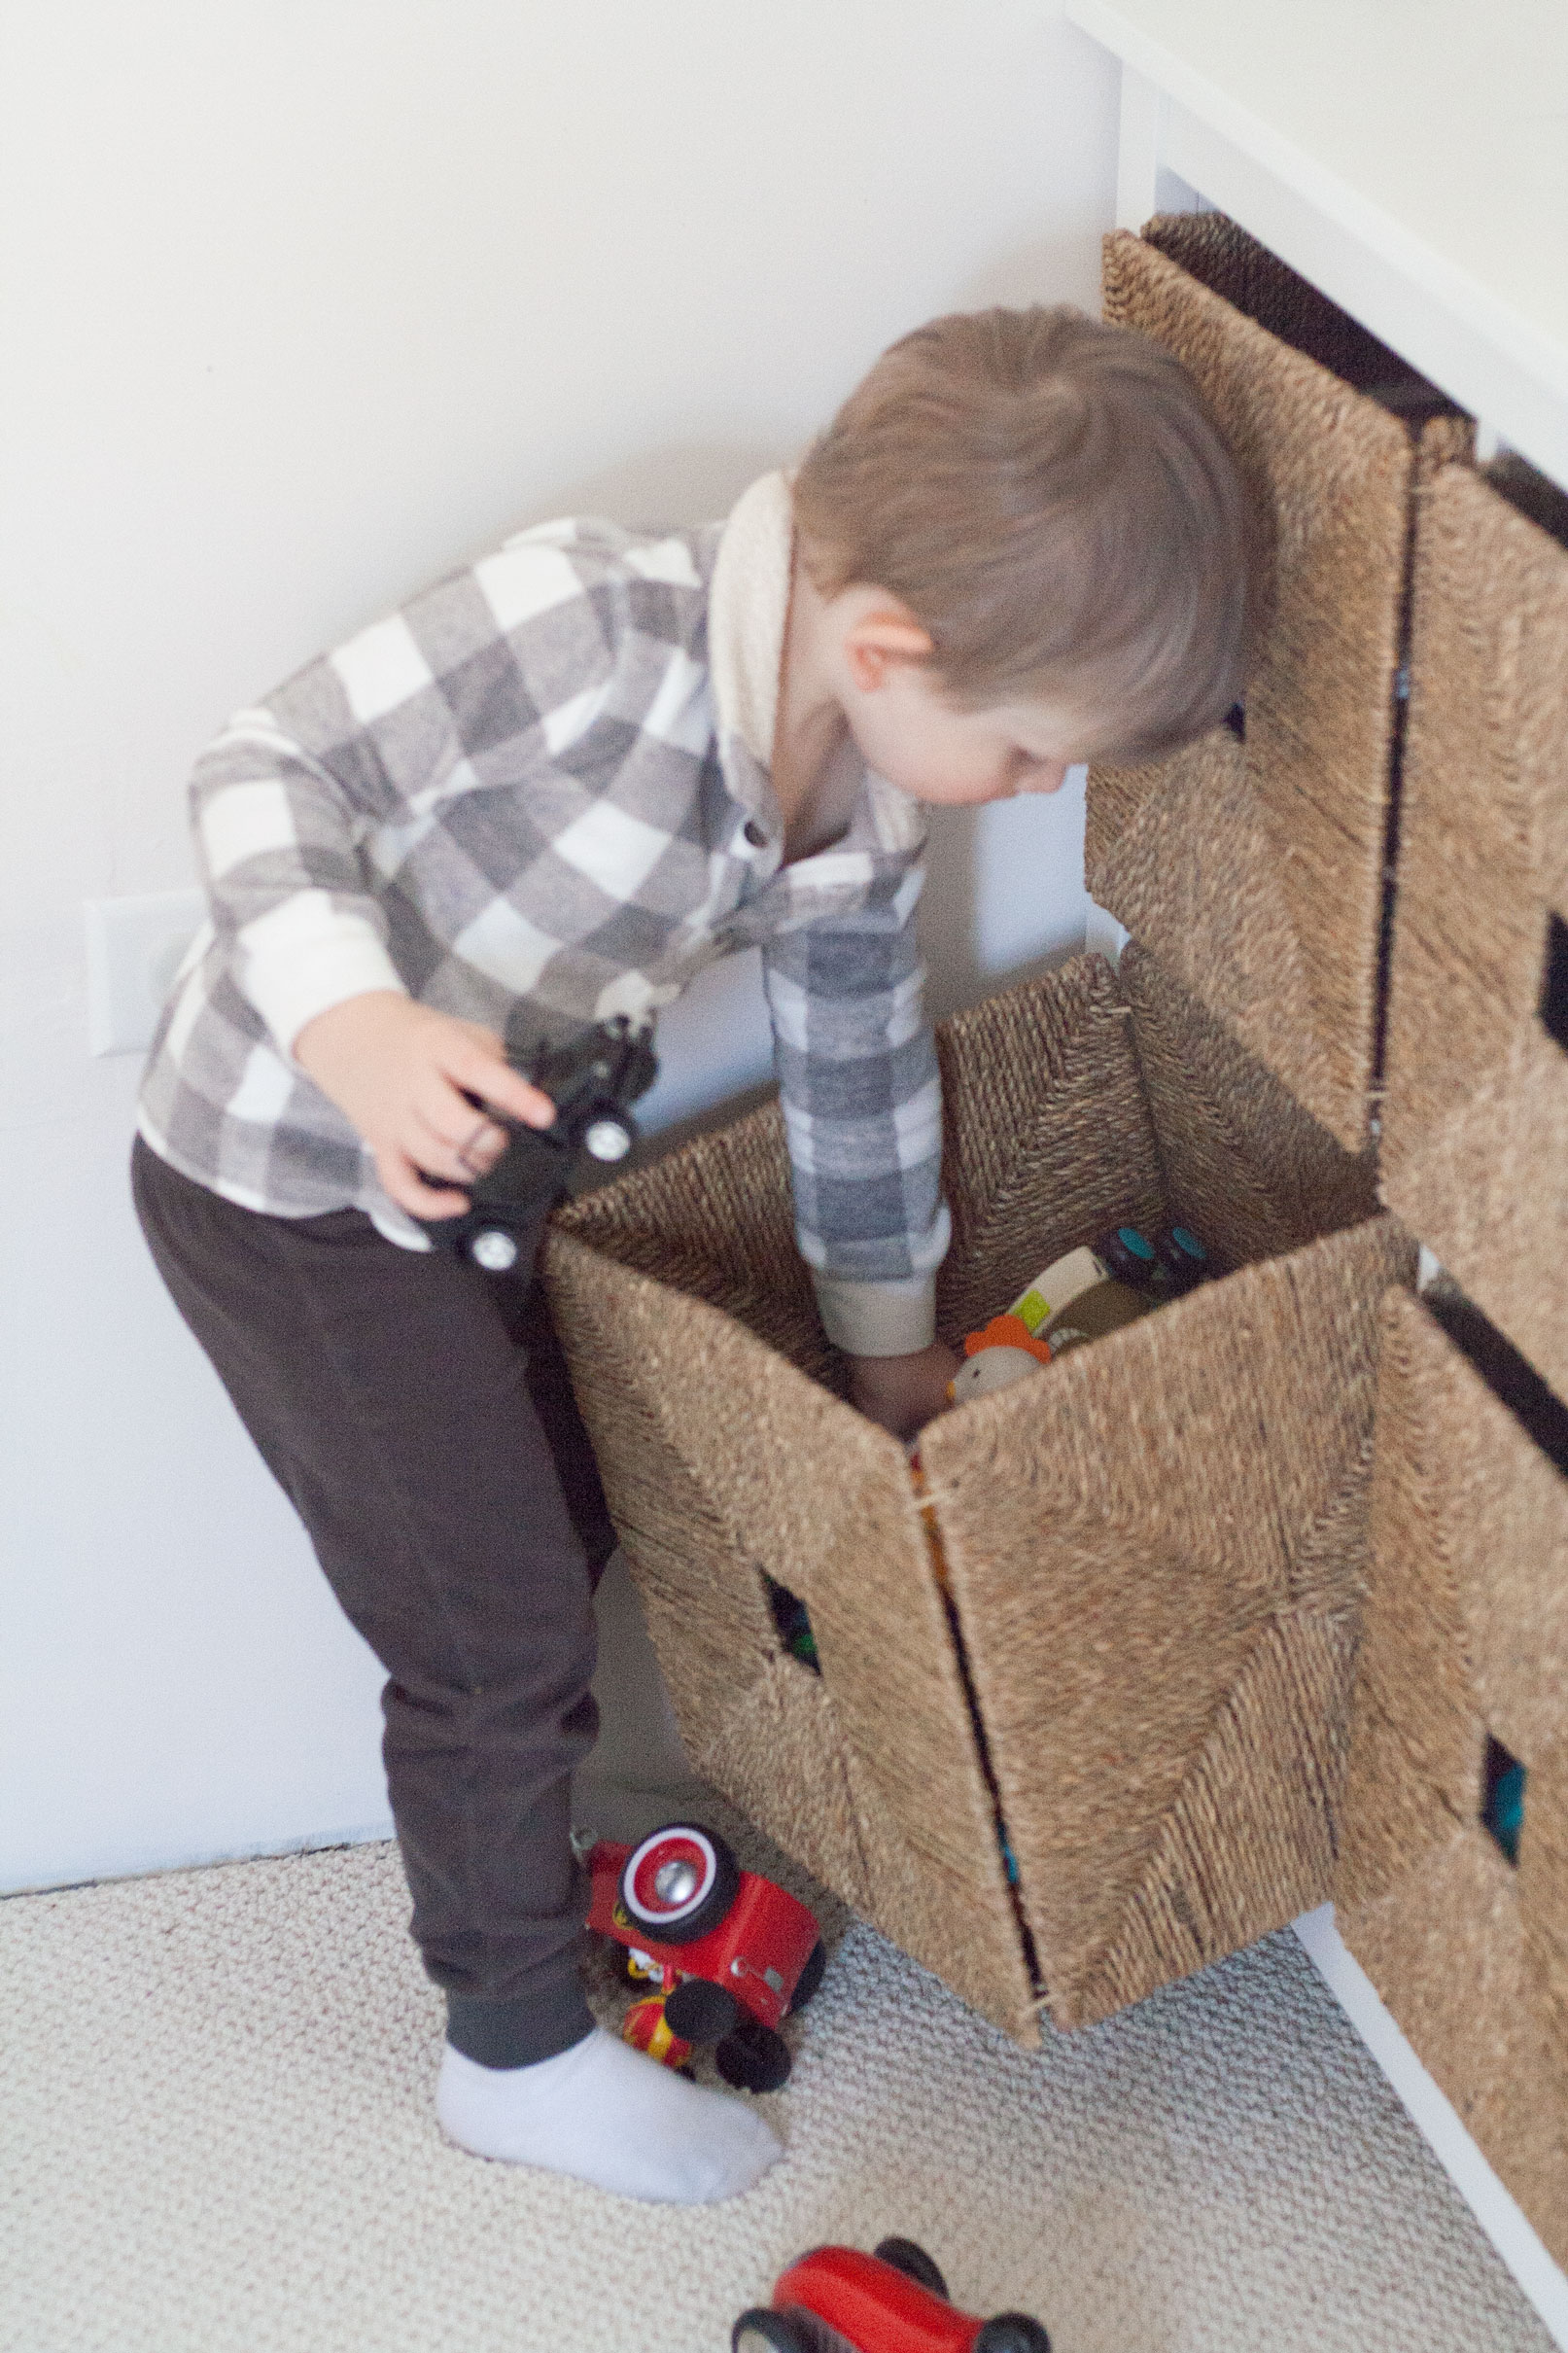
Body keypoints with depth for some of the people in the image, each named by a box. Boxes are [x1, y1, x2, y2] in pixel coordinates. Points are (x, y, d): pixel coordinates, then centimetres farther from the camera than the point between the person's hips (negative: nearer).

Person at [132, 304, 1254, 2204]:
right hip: (278, 1183, -7)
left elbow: (860, 1058, 7)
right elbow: (269, 773, -25)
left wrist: (890, 1340, 19)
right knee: (495, 1620, 2)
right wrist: (354, 1025, -43)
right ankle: (520, 2051, 24)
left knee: (562, 1530, 22)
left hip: (458, 1175, 8)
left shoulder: (863, 793, -8)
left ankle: (513, 1862, 49)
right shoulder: (589, 627, -33)